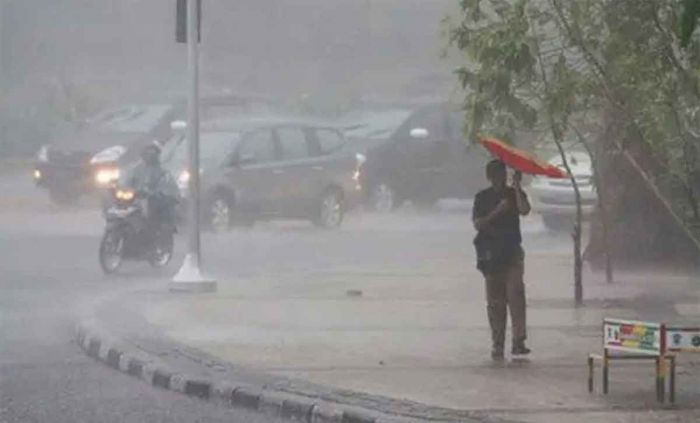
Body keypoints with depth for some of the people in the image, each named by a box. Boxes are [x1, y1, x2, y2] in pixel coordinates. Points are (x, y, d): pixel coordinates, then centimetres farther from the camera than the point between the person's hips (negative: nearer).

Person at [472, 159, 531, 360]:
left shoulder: (514, 194, 9)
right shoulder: (483, 197, 10)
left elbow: (525, 210, -12)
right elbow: (477, 223, -2)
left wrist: (517, 186, -13)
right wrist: (497, 212, -13)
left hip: (512, 252, -1)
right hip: (490, 253, 1)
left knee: (516, 294, -16)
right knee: (495, 301, 3)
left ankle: (519, 341, -22)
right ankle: (497, 345, 7)